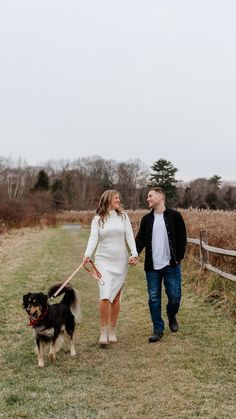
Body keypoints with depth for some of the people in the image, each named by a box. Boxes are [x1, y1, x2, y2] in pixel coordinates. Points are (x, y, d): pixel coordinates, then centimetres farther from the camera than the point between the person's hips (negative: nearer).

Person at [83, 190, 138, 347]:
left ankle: (112, 331, 19)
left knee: (116, 297, 7)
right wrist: (87, 254, -26)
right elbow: (93, 238, -8)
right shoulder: (98, 219, 2)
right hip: (104, 261, -2)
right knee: (105, 296, -13)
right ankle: (103, 332, -1)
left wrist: (134, 253, -15)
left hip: (121, 261, 2)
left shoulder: (123, 216, 6)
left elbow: (130, 236, -1)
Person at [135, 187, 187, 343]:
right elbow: (141, 239, 3)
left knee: (175, 296, 2)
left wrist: (178, 257, -9)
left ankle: (171, 316, 33)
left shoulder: (174, 216, -3)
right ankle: (158, 329, 15)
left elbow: (182, 238, -2)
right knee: (154, 298, 5)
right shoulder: (146, 219, 7)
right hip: (152, 267, 3)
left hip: (171, 265, -3)